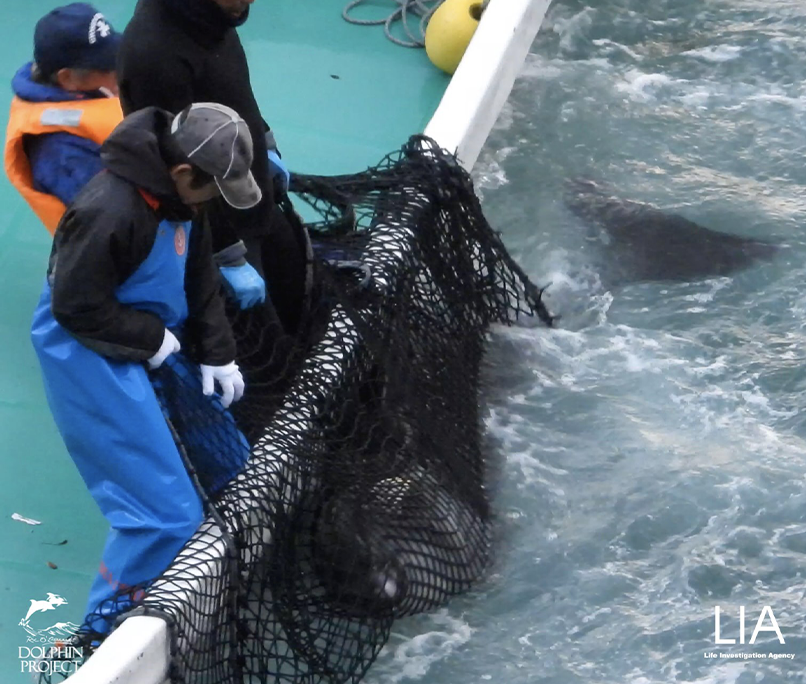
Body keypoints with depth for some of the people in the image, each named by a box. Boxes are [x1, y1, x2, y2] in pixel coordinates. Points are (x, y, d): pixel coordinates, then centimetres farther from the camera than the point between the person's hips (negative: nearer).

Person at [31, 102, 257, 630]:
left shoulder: (177, 195, -1)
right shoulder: (109, 212, -30)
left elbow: (200, 274, 10)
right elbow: (77, 305, -24)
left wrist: (216, 353, 5)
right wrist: (151, 339, -15)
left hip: (152, 347, 10)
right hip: (96, 362, -10)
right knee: (167, 515, -13)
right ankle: (105, 630, 2)